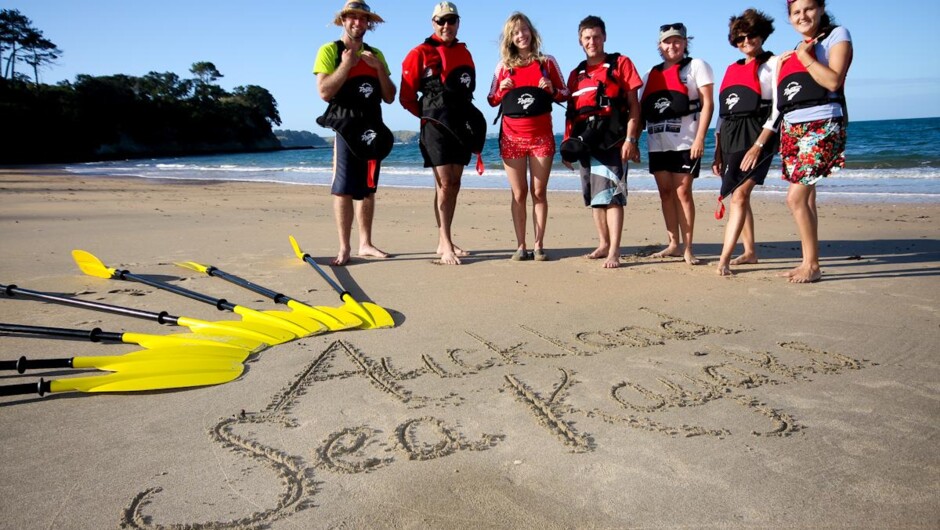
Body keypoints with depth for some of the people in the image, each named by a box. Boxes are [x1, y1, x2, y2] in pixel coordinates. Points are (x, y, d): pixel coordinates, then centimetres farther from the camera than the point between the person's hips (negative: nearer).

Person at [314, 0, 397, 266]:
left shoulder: (376, 55, 16)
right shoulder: (329, 51, 1)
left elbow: (389, 97, 10)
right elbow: (324, 92, -11)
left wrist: (380, 68, -3)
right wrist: (346, 65, -15)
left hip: (372, 128, 5)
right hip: (345, 126, -5)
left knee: (367, 189, 8)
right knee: (344, 189, -8)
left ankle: (365, 244, 15)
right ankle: (344, 248, -5)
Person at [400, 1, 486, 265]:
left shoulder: (464, 53, 14)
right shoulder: (420, 54, -2)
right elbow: (406, 97, -3)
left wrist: (462, 115, 11)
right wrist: (429, 114, 5)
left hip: (462, 124, 6)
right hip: (436, 125, -5)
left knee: (453, 184, 7)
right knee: (444, 183, -12)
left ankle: (444, 242, 15)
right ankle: (446, 245, -12)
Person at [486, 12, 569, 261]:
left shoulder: (547, 62, 5)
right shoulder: (504, 66, 7)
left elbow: (565, 95, 10)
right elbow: (492, 100, 12)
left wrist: (552, 90, -11)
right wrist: (501, 90, -8)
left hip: (541, 136, -1)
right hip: (512, 137, 1)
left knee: (539, 192, 1)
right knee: (519, 193, 2)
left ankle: (539, 245, 5)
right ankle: (520, 246, 5)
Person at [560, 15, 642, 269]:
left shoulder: (620, 64, 4)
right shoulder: (576, 74, 18)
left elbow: (633, 104, -2)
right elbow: (570, 112, 19)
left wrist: (630, 139, -12)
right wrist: (567, 144, 10)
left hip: (611, 140, -6)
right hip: (585, 141, 6)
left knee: (611, 195, -12)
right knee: (594, 197, 9)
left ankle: (614, 251, -12)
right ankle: (603, 244, 20)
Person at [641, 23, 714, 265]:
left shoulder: (696, 66, 4)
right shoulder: (651, 74, 18)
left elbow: (707, 103, -5)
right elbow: (642, 110, 17)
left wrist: (699, 138, -15)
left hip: (685, 142, -5)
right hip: (657, 144, 5)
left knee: (682, 192, -6)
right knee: (665, 192, 6)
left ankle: (687, 248, -1)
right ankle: (673, 244, 15)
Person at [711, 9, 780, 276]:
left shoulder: (772, 64, 0)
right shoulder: (732, 69, 17)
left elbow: (777, 109, -10)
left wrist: (758, 145, -19)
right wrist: (718, 150, 11)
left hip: (756, 136, -7)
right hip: (731, 138, 7)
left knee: (739, 196, -16)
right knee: (739, 196, 10)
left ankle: (724, 259, -20)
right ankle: (750, 252, 22)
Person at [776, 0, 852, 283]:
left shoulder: (837, 35, 2)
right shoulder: (791, 52, 20)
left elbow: (834, 81, -13)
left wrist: (805, 56, -8)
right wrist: (782, 62, 13)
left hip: (820, 127, -7)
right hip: (791, 129, 7)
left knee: (796, 197, -15)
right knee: (806, 198, 7)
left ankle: (813, 265, -6)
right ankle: (808, 262, 12)